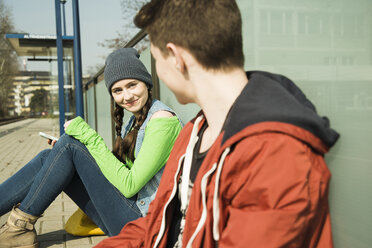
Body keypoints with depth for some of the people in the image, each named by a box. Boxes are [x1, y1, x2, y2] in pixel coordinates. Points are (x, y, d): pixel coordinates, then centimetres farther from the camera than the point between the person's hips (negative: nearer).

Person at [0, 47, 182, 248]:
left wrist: (89, 137, -16)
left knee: (69, 143, -14)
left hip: (144, 222, -8)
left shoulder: (162, 118, -15)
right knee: (48, 158, -1)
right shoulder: (134, 121, 14)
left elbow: (129, 185, -20)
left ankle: (21, 226, -3)